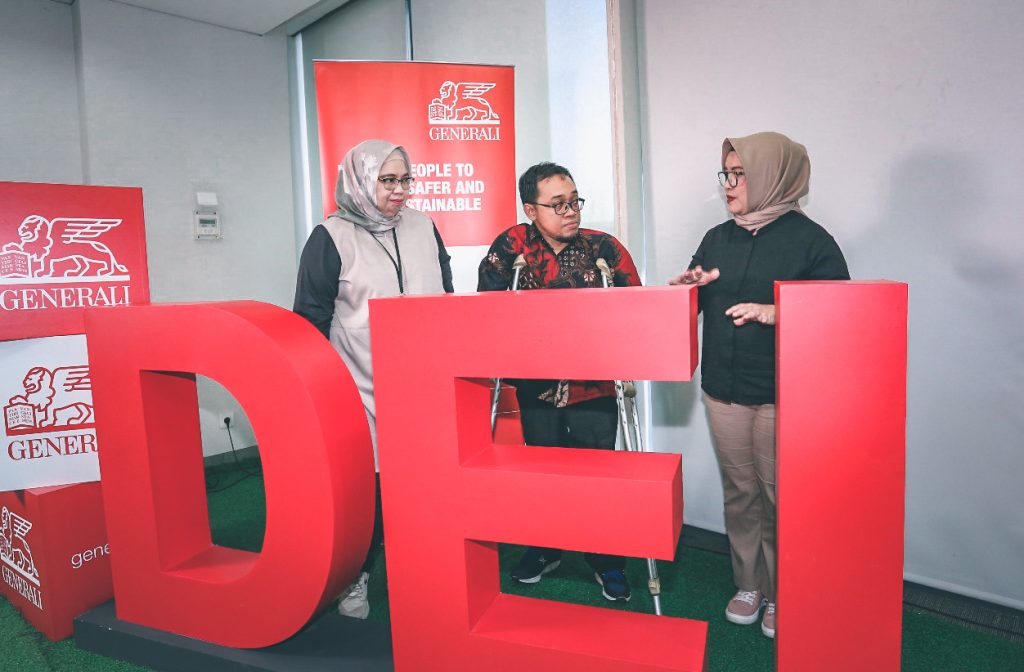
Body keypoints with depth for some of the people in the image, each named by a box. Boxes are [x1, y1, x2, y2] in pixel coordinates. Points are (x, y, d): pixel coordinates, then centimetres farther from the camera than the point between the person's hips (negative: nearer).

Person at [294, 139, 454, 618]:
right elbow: (311, 319, -1)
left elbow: (446, 298, 16)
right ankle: (353, 579, 24)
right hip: (359, 389, -3)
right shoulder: (331, 238, -4)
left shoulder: (422, 227, 9)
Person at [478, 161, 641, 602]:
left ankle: (607, 562, 26)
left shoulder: (606, 249, -7)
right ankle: (545, 550, 37)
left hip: (594, 386, -1)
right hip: (536, 386, 1)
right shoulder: (513, 245, -6)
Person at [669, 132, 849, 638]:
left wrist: (776, 313, -25)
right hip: (723, 389, 5)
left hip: (781, 393, -5)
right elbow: (694, 304, 19)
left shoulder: (809, 239, -6)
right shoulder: (717, 239, 12)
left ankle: (782, 595, 24)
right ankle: (748, 585, 30)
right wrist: (684, 288, -3)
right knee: (739, 491, 14)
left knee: (780, 496, 5)